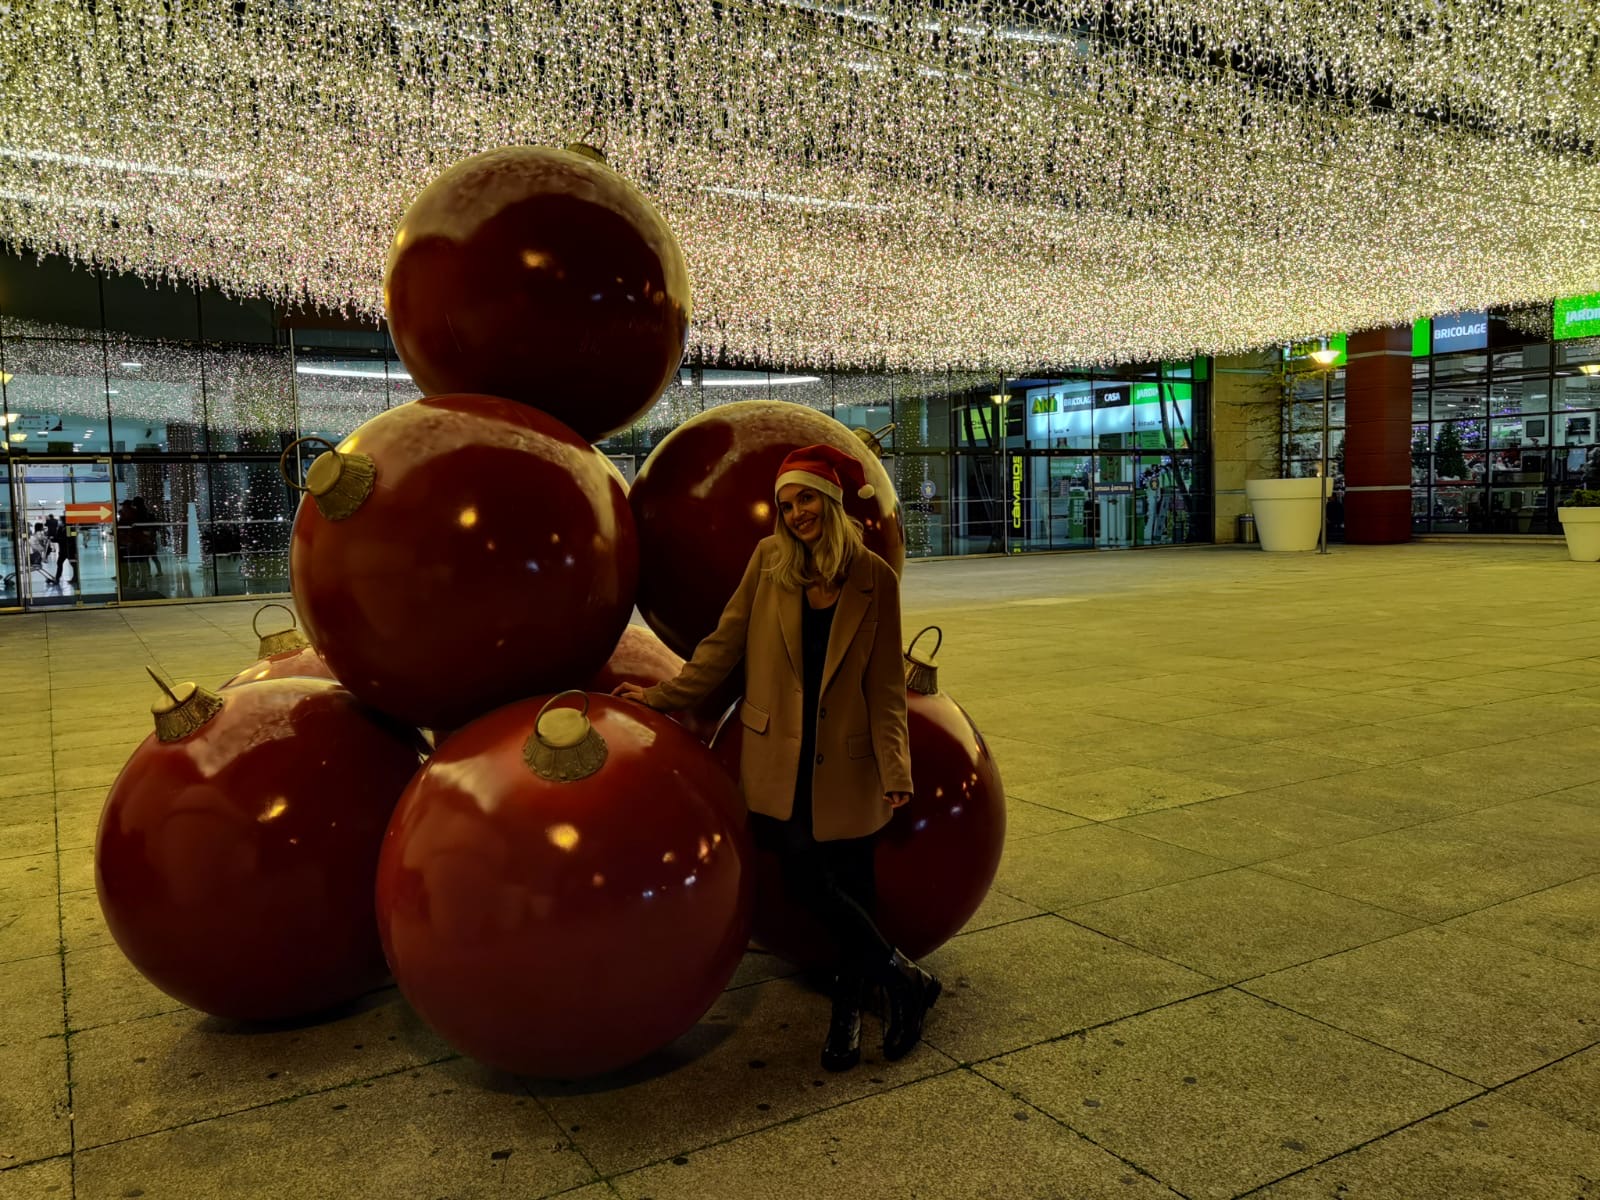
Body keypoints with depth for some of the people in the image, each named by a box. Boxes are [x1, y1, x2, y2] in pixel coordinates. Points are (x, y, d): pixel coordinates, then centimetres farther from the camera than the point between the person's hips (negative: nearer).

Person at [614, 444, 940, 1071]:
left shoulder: (874, 578, -3)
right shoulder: (768, 559, 1)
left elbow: (885, 684, -1)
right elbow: (724, 643, 8)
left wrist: (895, 766, -8)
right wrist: (661, 695, 9)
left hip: (845, 760, -1)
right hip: (779, 757, 1)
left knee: (851, 887, 3)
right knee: (806, 883, -3)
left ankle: (846, 1013, 24)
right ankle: (905, 980, 16)